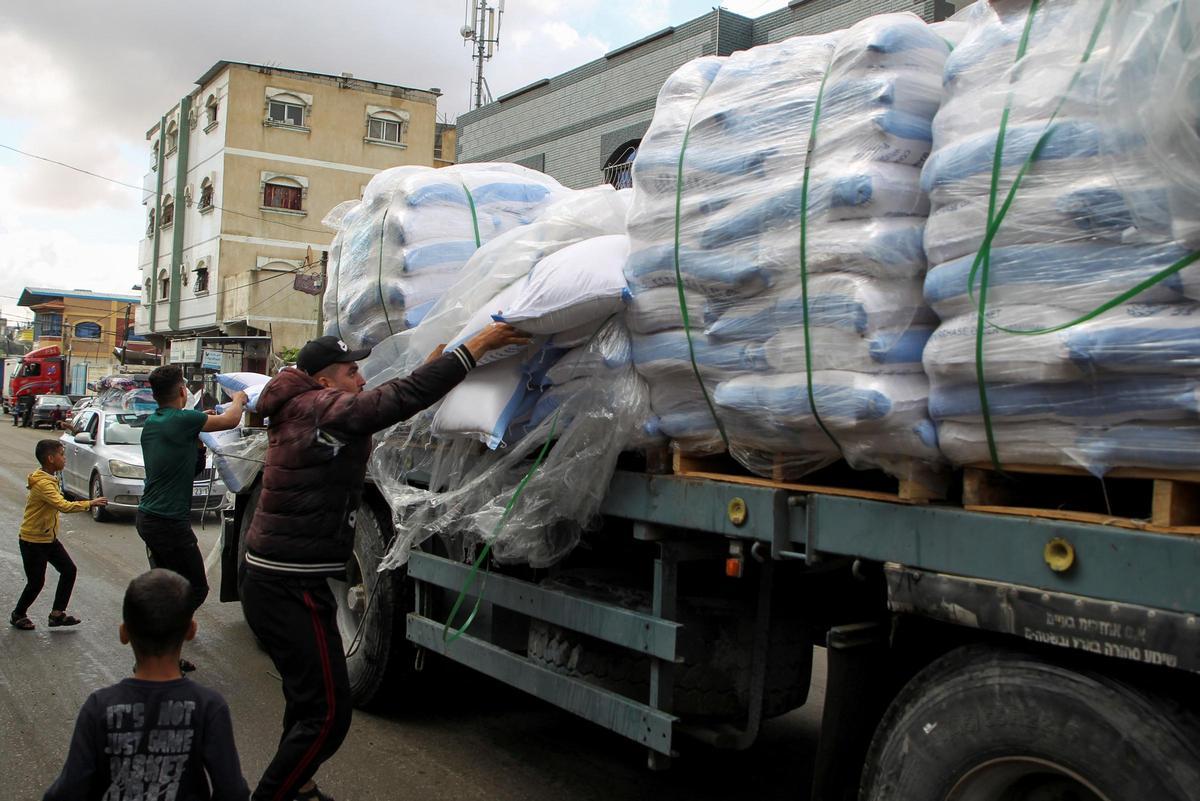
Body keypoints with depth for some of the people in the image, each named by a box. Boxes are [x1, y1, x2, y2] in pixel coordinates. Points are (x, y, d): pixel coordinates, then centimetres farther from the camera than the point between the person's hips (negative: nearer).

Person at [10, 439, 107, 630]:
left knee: (69, 570, 4)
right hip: (33, 542, -9)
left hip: (49, 538, 9)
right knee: (36, 582, 2)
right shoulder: (43, 484, -26)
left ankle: (57, 614, 11)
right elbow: (64, 506, -36)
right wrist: (90, 503, -32)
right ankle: (18, 615, 25)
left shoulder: (48, 478, 5)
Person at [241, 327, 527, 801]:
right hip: (290, 588, -11)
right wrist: (478, 345, -21)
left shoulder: (299, 411, 13)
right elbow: (405, 397, -24)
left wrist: (433, 364, 20)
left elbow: (385, 405, 22)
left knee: (309, 698, 24)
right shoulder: (325, 407, -16)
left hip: (269, 579, 11)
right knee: (328, 713, -5)